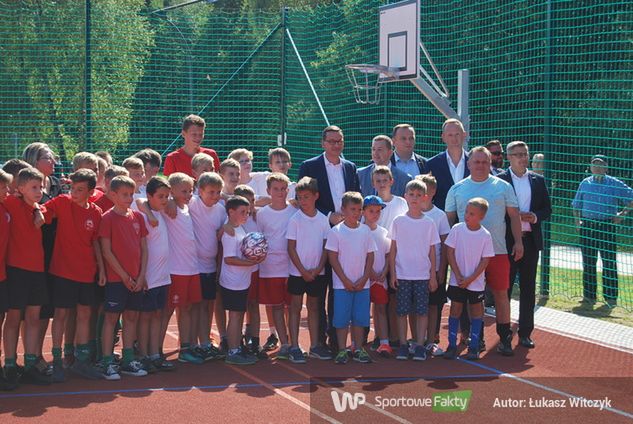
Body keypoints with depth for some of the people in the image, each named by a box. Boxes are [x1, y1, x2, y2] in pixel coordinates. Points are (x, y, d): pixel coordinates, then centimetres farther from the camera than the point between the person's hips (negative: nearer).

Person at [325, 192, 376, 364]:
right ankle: (342, 350, 8)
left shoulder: (365, 230, 5)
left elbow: (370, 256, 6)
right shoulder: (336, 231, -4)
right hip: (342, 284, -3)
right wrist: (345, 280, -11)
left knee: (360, 318, 6)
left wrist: (364, 279, -4)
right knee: (341, 318, 0)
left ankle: (358, 349, 15)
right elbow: (333, 258, -6)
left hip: (362, 284, 3)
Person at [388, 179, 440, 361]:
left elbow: (432, 251, 6)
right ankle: (403, 346, 9)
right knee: (402, 311, 2)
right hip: (402, 274, 0)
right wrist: (392, 274, -2)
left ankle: (420, 346, 5)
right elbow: (393, 250, 4)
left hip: (423, 275, 0)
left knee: (422, 311, 0)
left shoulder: (429, 223, 4)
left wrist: (433, 276, 3)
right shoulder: (398, 221, 2)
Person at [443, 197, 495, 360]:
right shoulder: (457, 229, -6)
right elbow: (450, 252, -4)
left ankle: (473, 347, 12)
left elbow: (485, 261, -7)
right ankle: (452, 345, 10)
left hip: (475, 281, 0)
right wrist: (458, 275, -11)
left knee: (476, 310, 6)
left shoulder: (485, 235, -8)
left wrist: (470, 279, -13)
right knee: (455, 309, 3)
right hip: (457, 280, 1)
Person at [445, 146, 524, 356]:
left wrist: (518, 241, 0)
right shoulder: (457, 189, 8)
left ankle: (505, 338, 6)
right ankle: (476, 337, 14)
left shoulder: (503, 187, 7)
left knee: (501, 293, 0)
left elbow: (514, 215, 8)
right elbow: (449, 219, 11)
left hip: (497, 250, -1)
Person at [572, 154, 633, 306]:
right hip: (587, 226, 3)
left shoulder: (614, 184, 2)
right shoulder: (585, 183, 11)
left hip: (607, 226, -3)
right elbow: (576, 205, 18)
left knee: (609, 262, -5)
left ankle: (610, 296, 0)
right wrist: (577, 221, 5)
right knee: (588, 262, 6)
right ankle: (589, 295, 13)